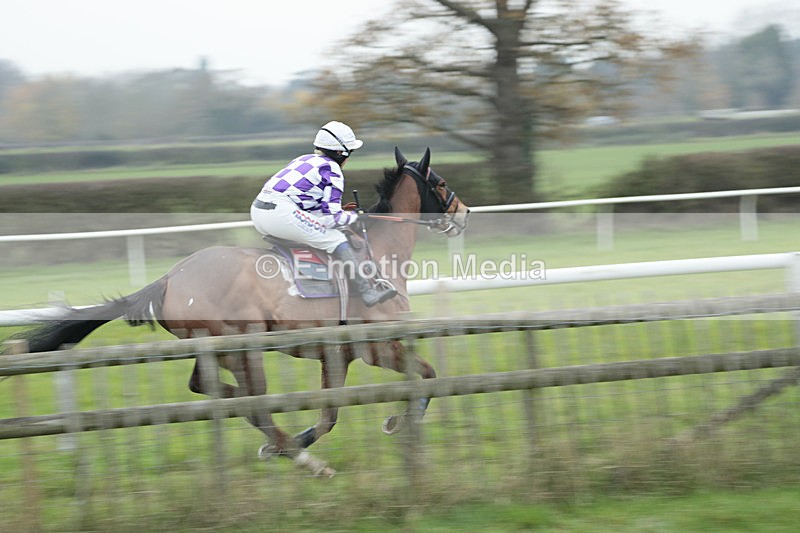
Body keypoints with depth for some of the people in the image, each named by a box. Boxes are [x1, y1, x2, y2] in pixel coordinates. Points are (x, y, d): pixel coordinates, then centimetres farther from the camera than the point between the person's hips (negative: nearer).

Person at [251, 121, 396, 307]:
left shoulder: (303, 159, 26)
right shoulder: (332, 171, 2)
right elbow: (331, 218, -5)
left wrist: (338, 210, 32)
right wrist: (353, 216, 15)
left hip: (257, 209, 9)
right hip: (281, 213, -8)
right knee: (335, 239, -2)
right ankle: (368, 292, -7)